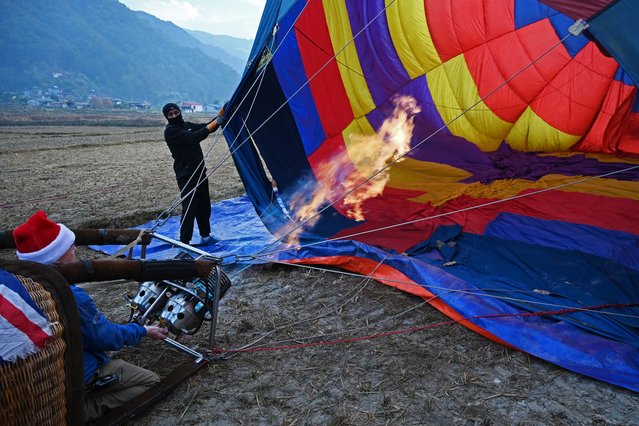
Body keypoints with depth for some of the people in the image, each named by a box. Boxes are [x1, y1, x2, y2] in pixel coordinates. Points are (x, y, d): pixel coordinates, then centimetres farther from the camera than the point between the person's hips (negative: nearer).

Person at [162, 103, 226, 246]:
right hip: (186, 175, -8)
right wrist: (214, 123, -27)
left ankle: (205, 236, 28)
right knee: (189, 208, -12)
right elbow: (194, 137, -25)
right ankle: (184, 242, -6)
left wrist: (221, 113, -3)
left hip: (199, 171, 8)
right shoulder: (170, 131, -13)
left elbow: (206, 128, 11)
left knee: (204, 205, 15)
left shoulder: (188, 125, 13)